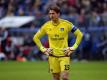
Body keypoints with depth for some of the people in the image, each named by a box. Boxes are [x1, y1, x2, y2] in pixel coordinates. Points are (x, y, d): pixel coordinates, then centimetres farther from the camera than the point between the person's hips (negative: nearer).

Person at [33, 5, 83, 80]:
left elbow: (79, 34, 2)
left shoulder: (66, 24, -7)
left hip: (64, 55, -2)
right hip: (53, 56, 2)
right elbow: (36, 37, 12)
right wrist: (43, 49, 3)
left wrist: (73, 47, -4)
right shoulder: (46, 26, -1)